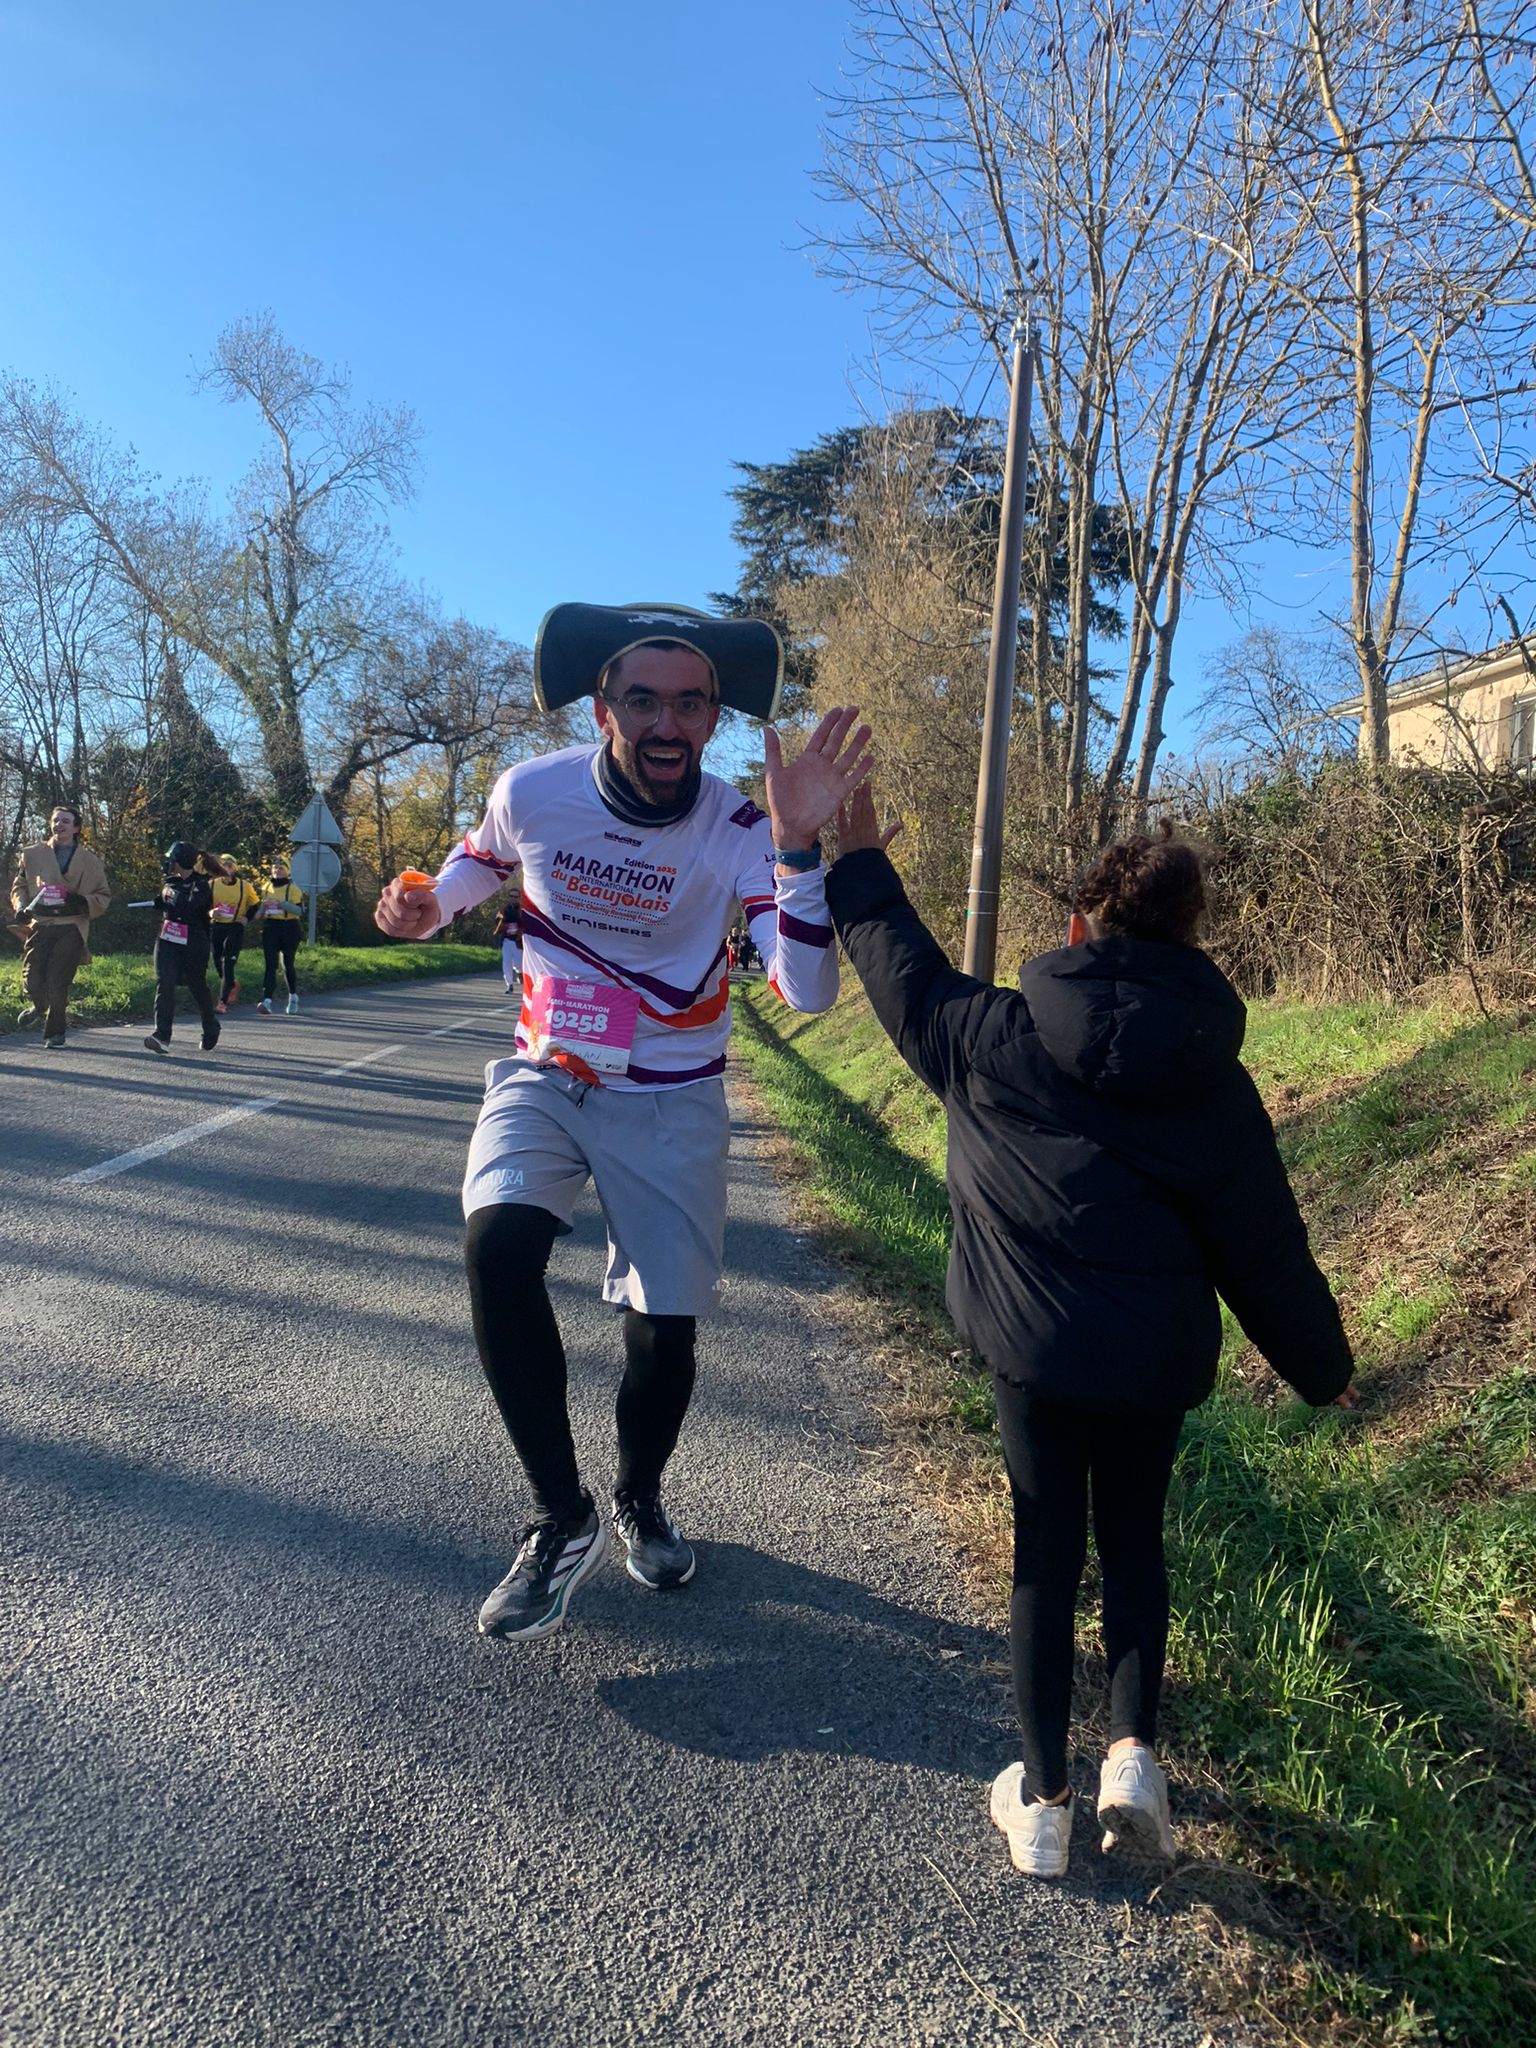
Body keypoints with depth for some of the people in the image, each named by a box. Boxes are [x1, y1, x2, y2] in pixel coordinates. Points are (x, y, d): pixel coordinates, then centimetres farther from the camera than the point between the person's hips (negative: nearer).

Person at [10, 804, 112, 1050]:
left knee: (58, 983, -7)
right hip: (39, 925, 2)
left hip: (71, 929, -1)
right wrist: (21, 906, -3)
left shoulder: (90, 861, 9)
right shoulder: (32, 854, 12)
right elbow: (19, 886, 18)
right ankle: (38, 1007, 30)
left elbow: (104, 895, 12)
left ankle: (54, 1034, 9)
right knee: (32, 979, -6)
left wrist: (84, 902, -9)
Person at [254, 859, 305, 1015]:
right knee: (270, 965, -7)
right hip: (270, 928, 3)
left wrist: (282, 903, -22)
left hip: (289, 929, -3)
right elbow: (259, 908, 23)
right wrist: (264, 906, -1)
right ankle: (267, 1001, -16)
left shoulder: (293, 888, -1)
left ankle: (293, 997, 27)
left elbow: (300, 910, -11)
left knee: (287, 965, 5)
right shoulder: (266, 888, 13)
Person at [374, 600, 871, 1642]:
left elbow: (811, 991, -31)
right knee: (498, 1247, -26)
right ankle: (563, 1517, -7)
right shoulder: (533, 791, -13)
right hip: (545, 1077, 1)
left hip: (670, 1099, -1)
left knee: (665, 1329, 0)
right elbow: (482, 858, 13)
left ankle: (640, 1500, 34)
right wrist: (429, 907, -9)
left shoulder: (737, 830, -18)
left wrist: (797, 842, -42)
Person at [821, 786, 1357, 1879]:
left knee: (1047, 1551, 13)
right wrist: (1324, 1365, 13)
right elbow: (1264, 1243, 0)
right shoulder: (1215, 1082, -5)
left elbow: (911, 977, 7)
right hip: (1160, 1355, 1)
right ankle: (1135, 1750, 14)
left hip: (1035, 1346, -1)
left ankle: (1043, 1796, 20)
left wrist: (859, 861, 21)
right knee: (1135, 1540, 23)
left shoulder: (1000, 1037, -10)